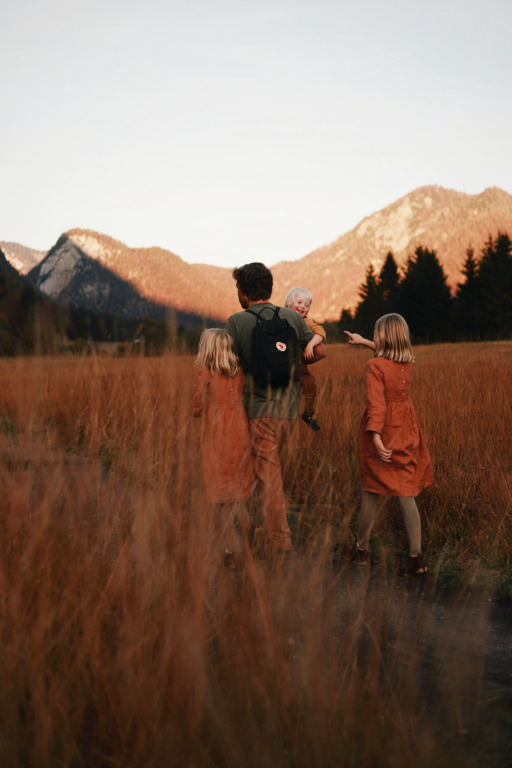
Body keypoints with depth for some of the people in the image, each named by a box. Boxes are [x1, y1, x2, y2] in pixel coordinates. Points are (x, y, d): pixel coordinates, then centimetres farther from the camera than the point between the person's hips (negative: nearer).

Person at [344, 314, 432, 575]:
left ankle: (361, 548, 25)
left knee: (371, 491, 10)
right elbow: (388, 353, 29)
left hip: (380, 432, -5)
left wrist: (376, 437, -34)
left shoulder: (374, 367, -15)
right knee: (406, 494, 4)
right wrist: (363, 342, 39)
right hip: (405, 432, 5)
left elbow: (376, 404, -27)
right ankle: (416, 554, -2)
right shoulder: (407, 363, 4)